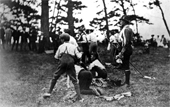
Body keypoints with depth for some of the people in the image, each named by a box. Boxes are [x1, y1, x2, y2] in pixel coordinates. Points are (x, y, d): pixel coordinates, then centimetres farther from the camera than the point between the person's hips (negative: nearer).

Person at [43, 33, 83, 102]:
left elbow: (56, 57, 17)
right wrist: (81, 53, 31)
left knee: (55, 77, 15)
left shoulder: (61, 46, 16)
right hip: (71, 63, 0)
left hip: (63, 63, 0)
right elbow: (78, 56, 11)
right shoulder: (73, 46, 15)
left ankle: (49, 92, 12)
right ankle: (79, 96, -4)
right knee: (74, 80, 6)